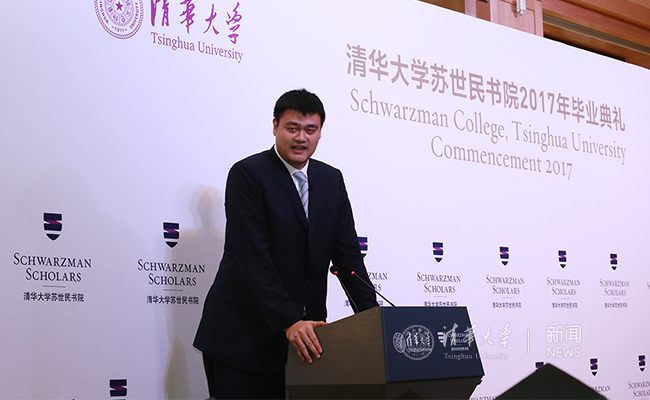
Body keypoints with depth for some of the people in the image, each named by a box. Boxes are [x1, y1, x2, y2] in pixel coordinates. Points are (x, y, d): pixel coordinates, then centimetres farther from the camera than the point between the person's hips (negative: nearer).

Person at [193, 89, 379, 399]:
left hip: (303, 333, 5)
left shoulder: (332, 180, 12)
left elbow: (347, 253, 9)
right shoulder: (247, 174, -7)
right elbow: (254, 258, -16)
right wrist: (289, 322, -24)